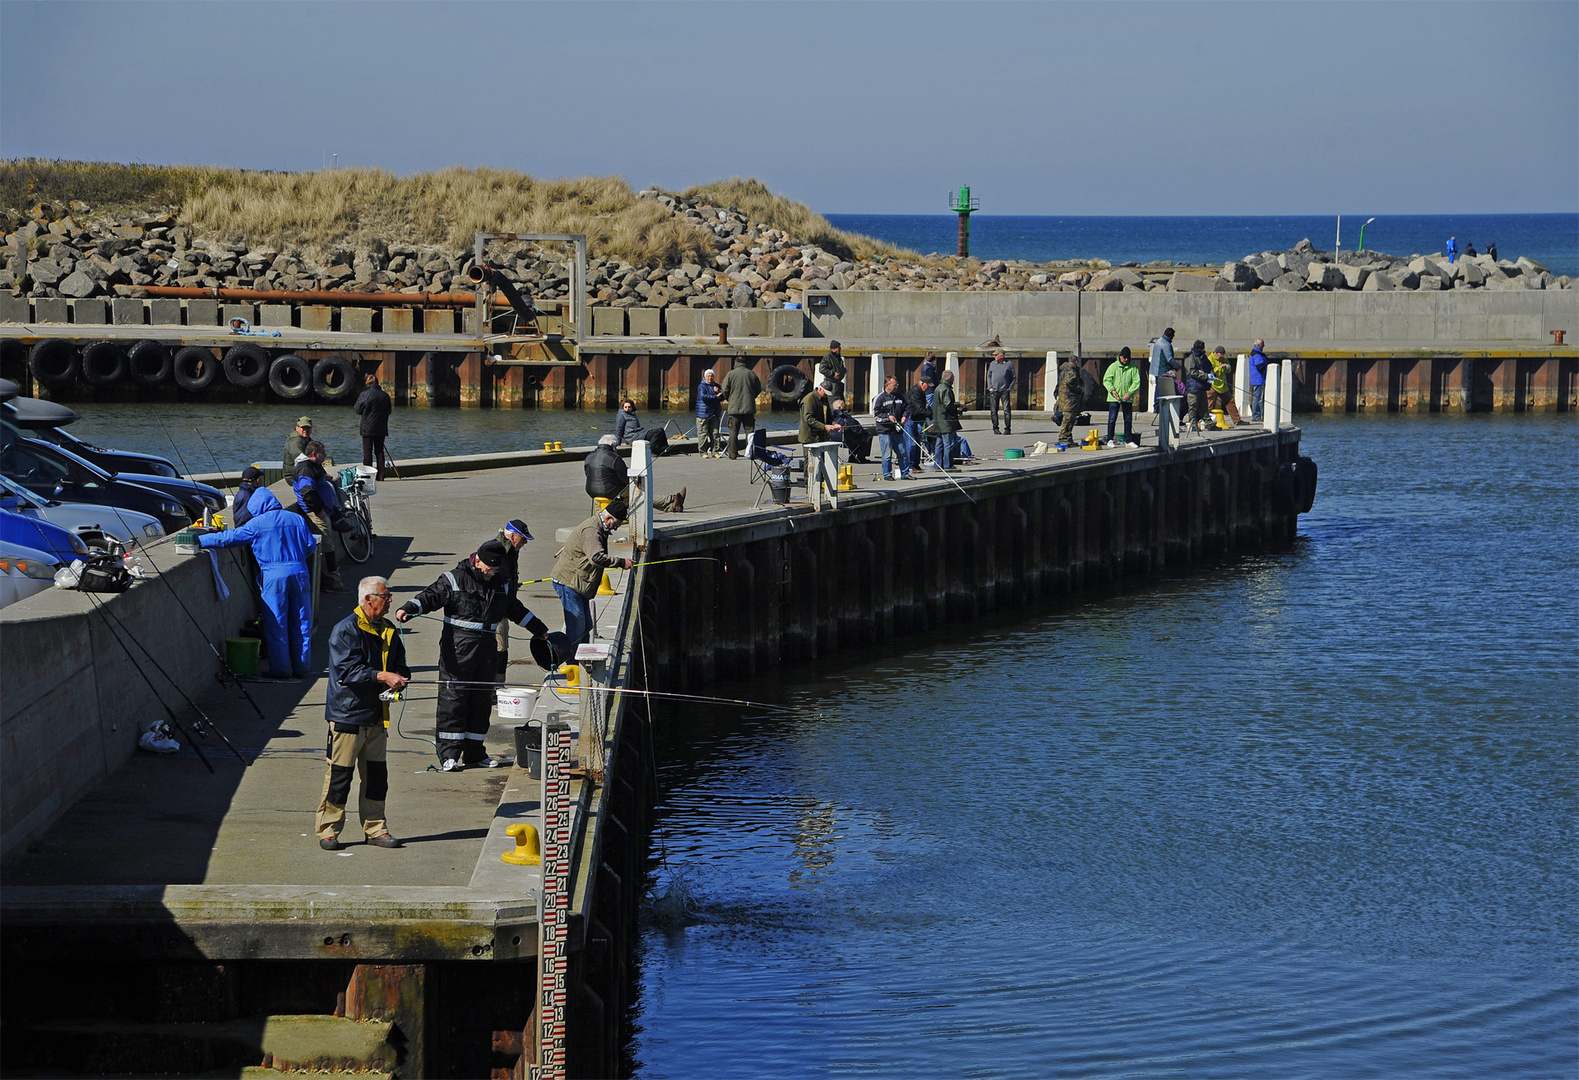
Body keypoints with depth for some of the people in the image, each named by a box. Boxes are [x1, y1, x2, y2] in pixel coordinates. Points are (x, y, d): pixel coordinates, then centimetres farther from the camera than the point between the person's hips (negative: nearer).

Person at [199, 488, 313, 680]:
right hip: (300, 573, 4)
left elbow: (229, 538, -4)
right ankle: (301, 666, 13)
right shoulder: (297, 519, 8)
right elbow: (310, 546, 11)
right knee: (301, 622, 9)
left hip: (274, 576, -4)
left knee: (276, 625, 4)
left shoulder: (257, 524, -3)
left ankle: (281, 669, 5)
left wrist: (200, 540, 4)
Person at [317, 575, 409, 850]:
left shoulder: (388, 631, 12)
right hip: (347, 714, -7)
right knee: (340, 773, -3)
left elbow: (400, 663, 15)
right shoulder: (345, 630, -11)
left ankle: (375, 829, 19)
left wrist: (400, 677, -9)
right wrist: (384, 676, -29)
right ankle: (328, 831, 5)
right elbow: (348, 670, -20)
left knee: (376, 775, 10)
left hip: (376, 715, 7)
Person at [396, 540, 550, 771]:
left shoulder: (499, 585, 15)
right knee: (453, 699, -6)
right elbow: (430, 596, -12)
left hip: (487, 649, 6)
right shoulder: (454, 580, -3)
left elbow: (517, 611, 28)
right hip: (458, 650, -6)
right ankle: (449, 754, -4)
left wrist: (541, 631, 35)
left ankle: (474, 752, 15)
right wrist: (408, 609, -31)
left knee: (482, 700, 7)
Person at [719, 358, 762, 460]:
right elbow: (758, 389, 10)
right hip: (749, 407, 2)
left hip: (734, 408, -2)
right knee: (750, 431, 5)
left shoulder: (731, 374, -4)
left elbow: (725, 390, -4)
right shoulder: (751, 373, 3)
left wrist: (729, 400, 15)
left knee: (733, 431, 3)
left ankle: (732, 454, 2)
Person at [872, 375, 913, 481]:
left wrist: (904, 416, 0)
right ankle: (887, 474, 5)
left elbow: (907, 408, 21)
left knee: (903, 452, 6)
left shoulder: (899, 397, 14)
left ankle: (905, 473, 15)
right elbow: (875, 414, -8)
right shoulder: (880, 398, -5)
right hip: (885, 431, -6)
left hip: (898, 430, 6)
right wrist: (888, 417, -20)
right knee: (887, 454, -4)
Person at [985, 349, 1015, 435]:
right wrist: (990, 387, 4)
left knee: (1007, 410, -7)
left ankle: (1007, 429, -3)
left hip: (1005, 391, -2)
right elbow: (989, 376, 16)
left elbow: (1013, 377, 8)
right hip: (994, 390, 2)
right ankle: (995, 428, 9)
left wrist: (1010, 388, -3)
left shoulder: (1009, 364, 4)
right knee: (994, 411, 2)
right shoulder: (992, 364, 11)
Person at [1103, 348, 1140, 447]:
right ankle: (1110, 440, 4)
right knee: (1112, 419, -2)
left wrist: (1130, 392, -14)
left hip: (1128, 398, 2)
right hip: (1114, 398, -2)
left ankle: (1128, 440, 17)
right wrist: (1112, 390, -16)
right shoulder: (1113, 366, 0)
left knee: (1128, 419, 8)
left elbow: (1136, 382, 0)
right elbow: (1106, 380, -1)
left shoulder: (1133, 368, 3)